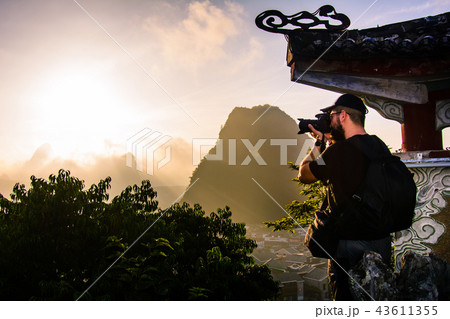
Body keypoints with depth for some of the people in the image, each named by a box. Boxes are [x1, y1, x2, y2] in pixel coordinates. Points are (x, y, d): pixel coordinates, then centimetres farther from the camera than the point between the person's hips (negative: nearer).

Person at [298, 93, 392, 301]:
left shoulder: (340, 150, -20)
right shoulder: (379, 145, 1)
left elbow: (304, 175, -6)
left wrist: (319, 143, 5)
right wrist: (329, 140, 17)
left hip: (350, 241, -7)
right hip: (381, 239, 7)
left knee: (345, 295, 8)